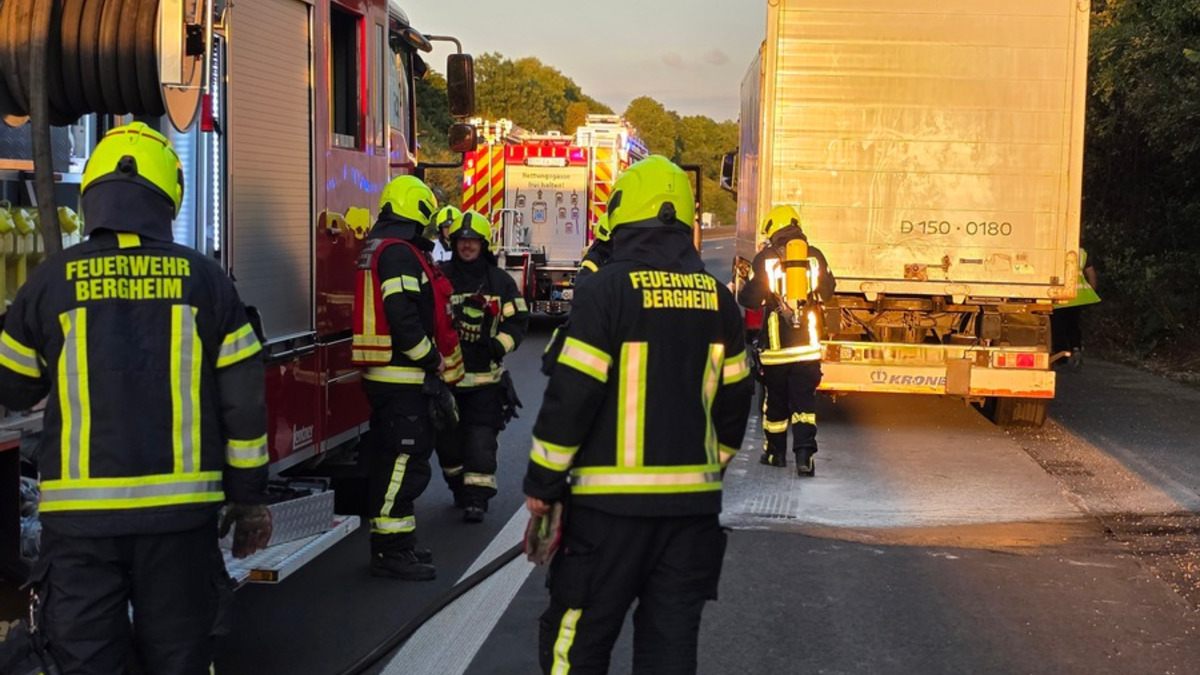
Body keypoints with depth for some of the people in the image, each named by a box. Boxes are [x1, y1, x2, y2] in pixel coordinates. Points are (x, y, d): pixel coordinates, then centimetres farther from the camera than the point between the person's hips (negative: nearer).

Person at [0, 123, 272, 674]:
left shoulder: (52, 281, -1)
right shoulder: (203, 279, 0)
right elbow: (244, 399, 1)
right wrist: (250, 497, 11)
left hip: (80, 514, 0)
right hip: (180, 508, 1)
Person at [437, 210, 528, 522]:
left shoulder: (500, 281, 3)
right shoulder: (440, 277, 3)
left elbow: (517, 320, 3)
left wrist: (500, 345, -13)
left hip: (485, 376, -1)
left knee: (481, 438, -6)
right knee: (448, 437, 10)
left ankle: (477, 497, -2)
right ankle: (458, 487, 30)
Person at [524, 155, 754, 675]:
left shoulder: (607, 289, -11)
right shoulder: (718, 299, 6)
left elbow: (571, 394, -13)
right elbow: (734, 399, 13)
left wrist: (541, 484, -3)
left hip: (612, 500, -5)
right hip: (693, 501, 5)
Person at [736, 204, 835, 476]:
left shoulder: (765, 259, -7)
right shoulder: (815, 256, 2)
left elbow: (750, 298, -6)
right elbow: (827, 291, 14)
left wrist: (743, 288, 15)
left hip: (775, 344, -1)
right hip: (808, 343, 1)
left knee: (776, 400, 13)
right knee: (804, 400, 2)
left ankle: (775, 452, 26)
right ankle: (804, 454, -12)